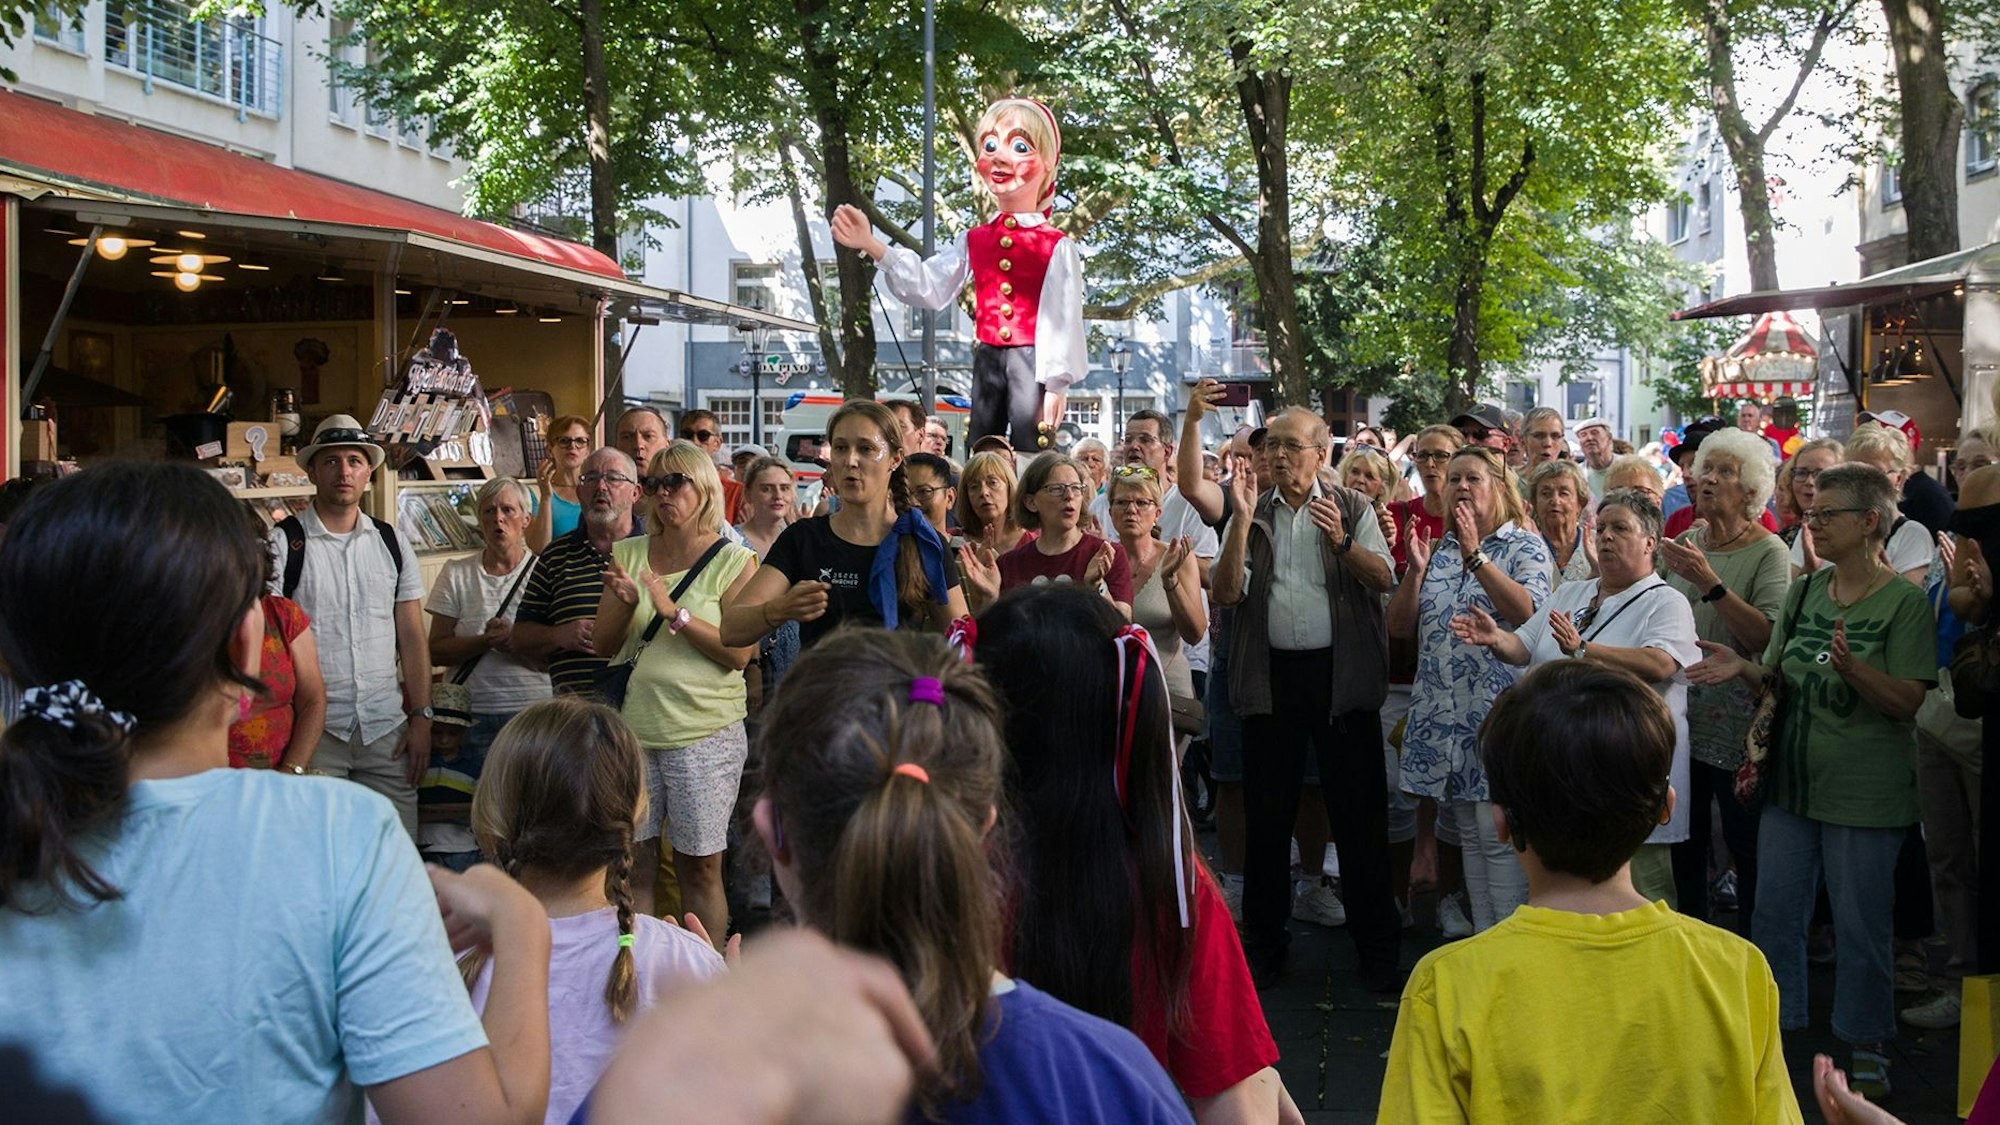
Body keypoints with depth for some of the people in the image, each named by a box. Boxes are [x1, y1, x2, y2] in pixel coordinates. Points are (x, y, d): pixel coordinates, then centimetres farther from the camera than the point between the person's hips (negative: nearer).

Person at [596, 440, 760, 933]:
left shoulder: (733, 561, -2)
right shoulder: (629, 554, 9)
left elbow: (739, 653, -10)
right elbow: (604, 642, 8)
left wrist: (675, 613, -19)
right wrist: (625, 602, -11)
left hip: (705, 732, -3)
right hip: (634, 728, 3)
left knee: (700, 866, 5)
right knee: (633, 860, 8)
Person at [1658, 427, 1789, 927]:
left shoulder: (1768, 552, -8)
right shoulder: (1685, 543, 9)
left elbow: (1767, 637, -21)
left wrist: (1711, 583, -27)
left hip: (1735, 723, -5)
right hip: (1681, 713, 6)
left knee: (1745, 844, 2)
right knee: (1685, 841, 14)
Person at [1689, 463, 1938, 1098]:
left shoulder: (1904, 603, -10)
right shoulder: (1803, 592, 7)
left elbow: (1909, 702, -15)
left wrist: (1852, 667, -31)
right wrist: (1743, 669, -9)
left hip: (1865, 794, -5)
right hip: (1791, 781, 6)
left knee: (1860, 925, 5)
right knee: (1774, 911, 11)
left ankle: (1868, 1050, 21)